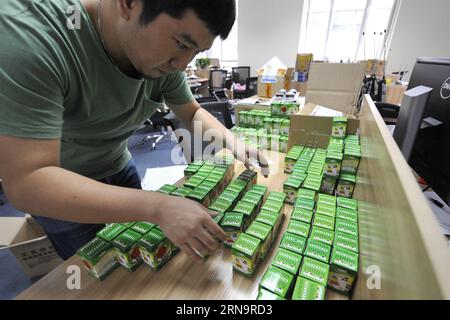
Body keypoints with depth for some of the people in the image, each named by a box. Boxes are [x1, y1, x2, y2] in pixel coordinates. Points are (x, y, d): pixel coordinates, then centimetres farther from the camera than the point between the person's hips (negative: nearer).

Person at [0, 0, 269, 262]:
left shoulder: (166, 62, -18)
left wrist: (233, 142, -20)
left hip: (118, 167, 5)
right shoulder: (26, 35, -35)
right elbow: (25, 183, -38)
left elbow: (192, 113, -3)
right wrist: (158, 207, -45)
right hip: (55, 188, -4)